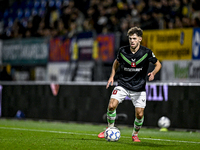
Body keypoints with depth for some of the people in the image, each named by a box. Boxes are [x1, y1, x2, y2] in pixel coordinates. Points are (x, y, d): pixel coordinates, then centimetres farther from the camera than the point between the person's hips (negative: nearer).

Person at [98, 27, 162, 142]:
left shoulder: (147, 52, -11)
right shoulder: (122, 51, -6)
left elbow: (158, 64, 2)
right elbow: (117, 62, 15)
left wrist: (153, 73, -18)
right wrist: (112, 76, 4)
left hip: (139, 88, -1)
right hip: (123, 85, 1)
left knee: (139, 114, -4)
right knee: (111, 106, -19)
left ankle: (135, 134, 23)